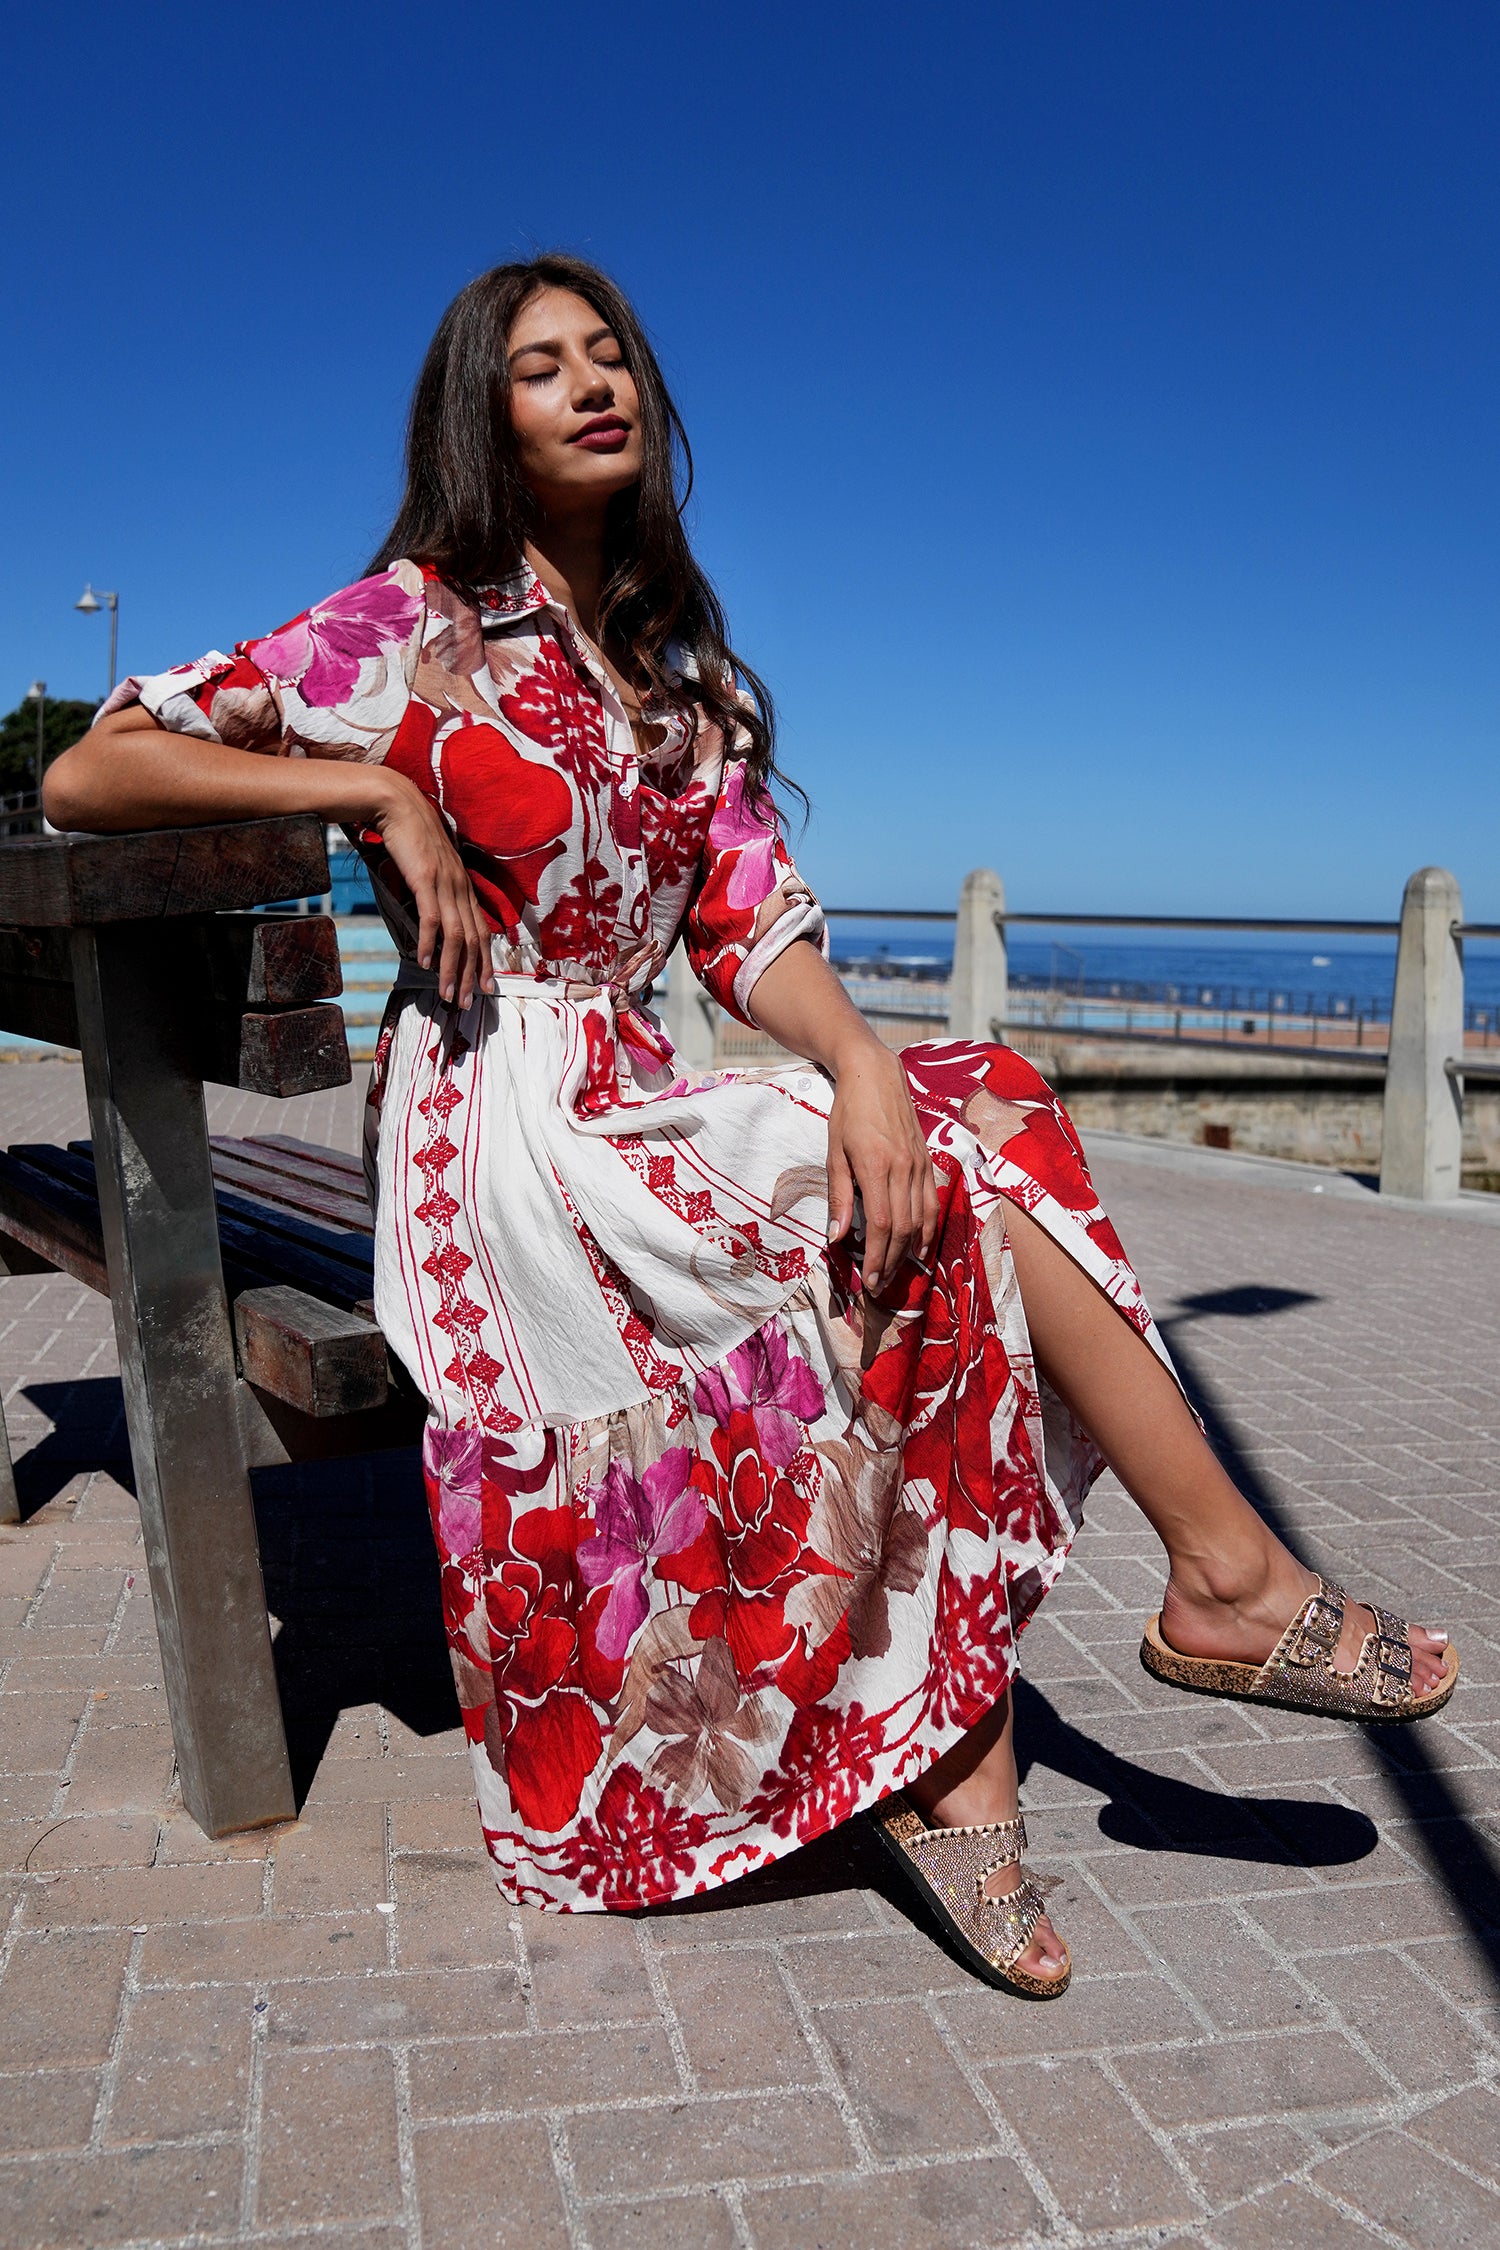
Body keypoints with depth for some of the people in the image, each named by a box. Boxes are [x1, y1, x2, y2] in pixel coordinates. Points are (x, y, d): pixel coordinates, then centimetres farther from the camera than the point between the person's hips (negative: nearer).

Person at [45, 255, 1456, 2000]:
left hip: (639, 1116, 6)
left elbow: (756, 930, 5)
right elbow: (85, 777, -5)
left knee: (961, 1129, -18)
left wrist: (863, 1062, -16)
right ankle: (1228, 1576, -4)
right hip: (501, 1139, -6)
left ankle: (944, 1773, -18)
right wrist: (376, 787, -14)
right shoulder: (414, 627, -2)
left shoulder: (678, 672, 16)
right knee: (971, 1166, -18)